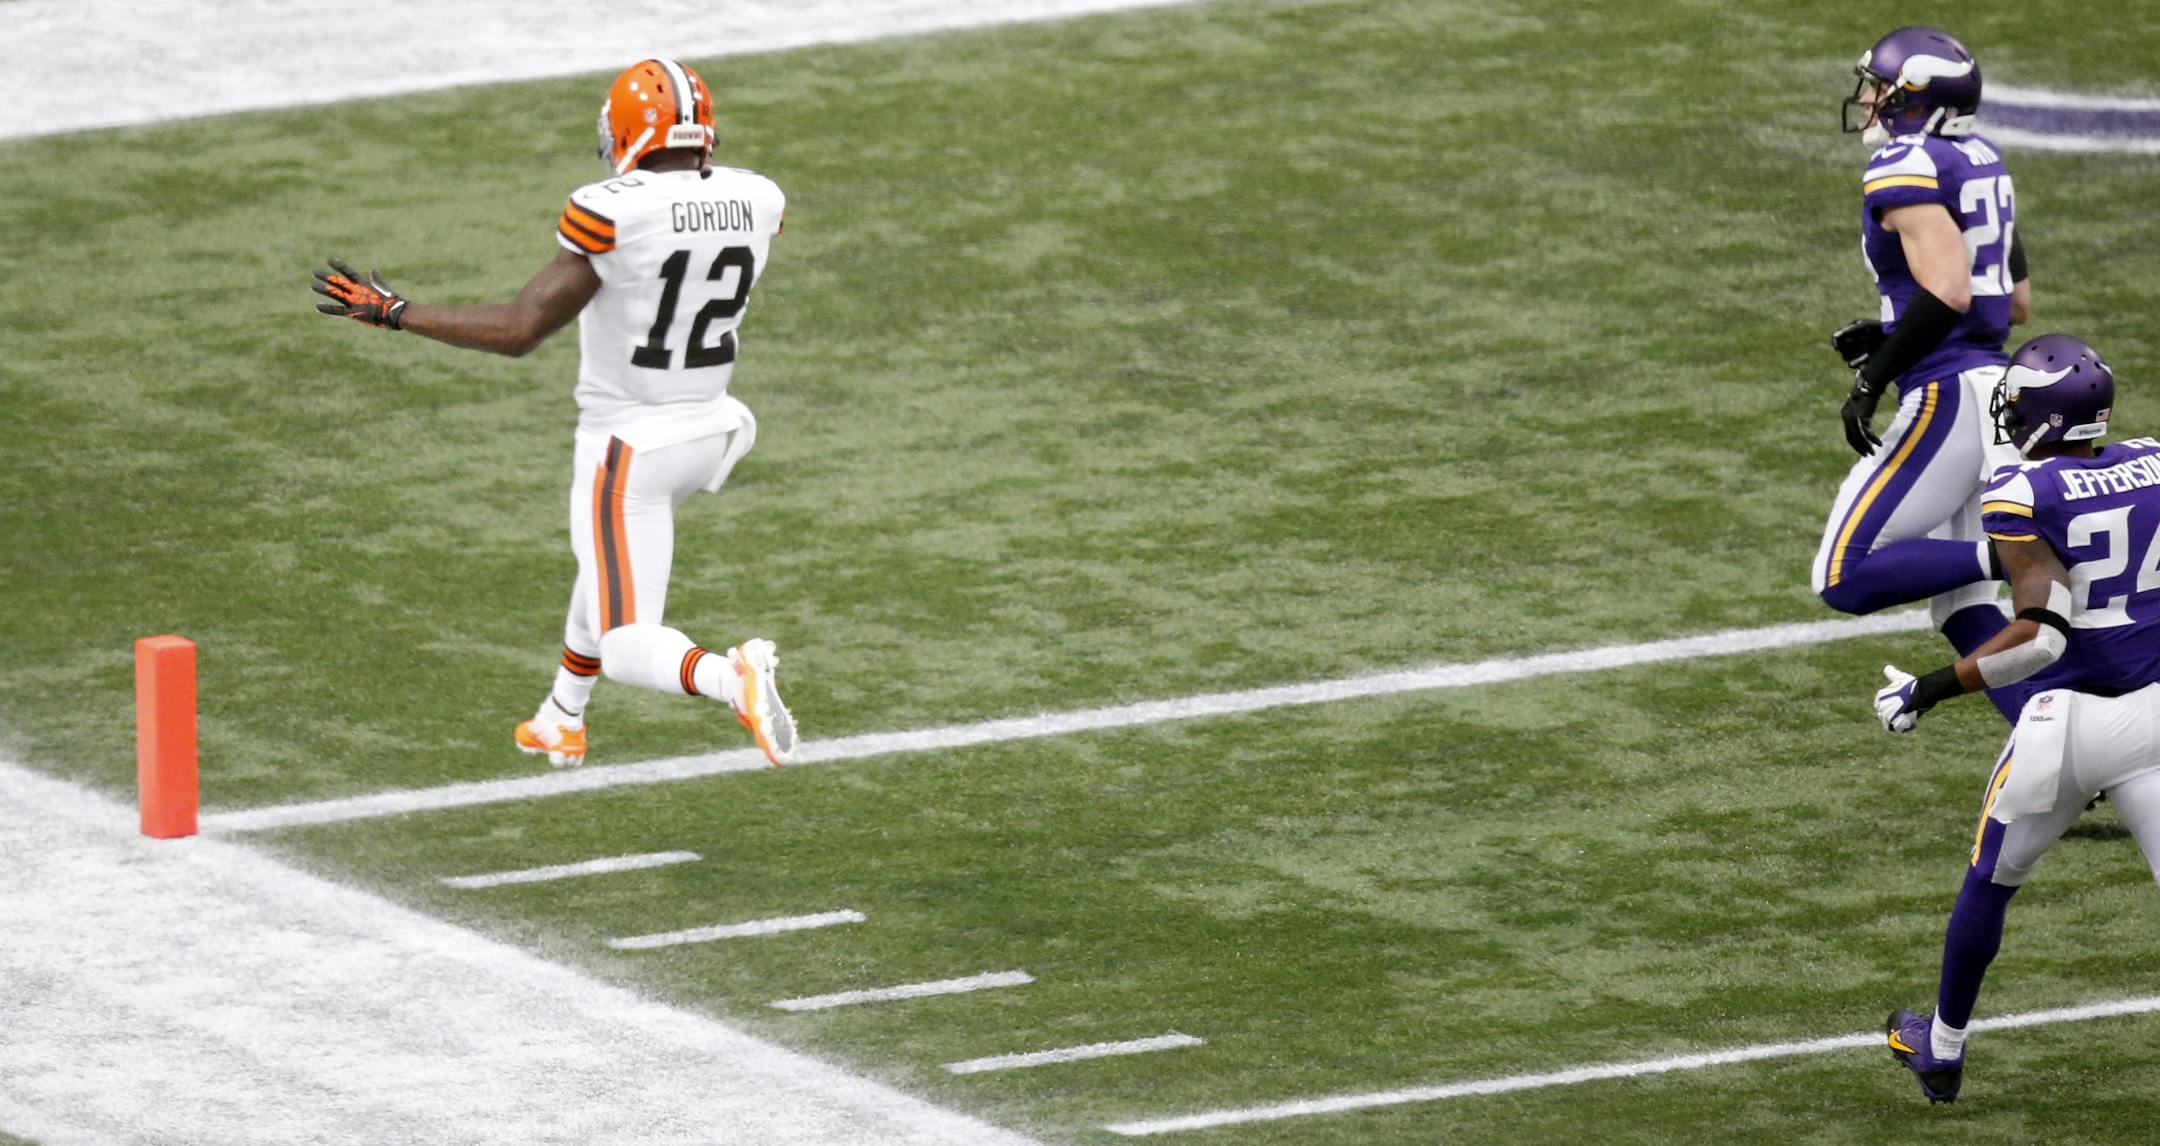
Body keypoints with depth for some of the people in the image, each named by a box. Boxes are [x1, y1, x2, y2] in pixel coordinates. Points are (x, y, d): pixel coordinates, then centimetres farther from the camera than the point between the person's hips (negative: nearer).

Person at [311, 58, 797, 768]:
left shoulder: (612, 216, -25)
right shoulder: (754, 203, -8)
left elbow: (517, 330, -24)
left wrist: (391, 314, -15)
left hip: (628, 448, -7)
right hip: (707, 430, 7)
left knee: (627, 648, -4)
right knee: (606, 566, 34)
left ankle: (732, 678, -34)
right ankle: (560, 723, 50)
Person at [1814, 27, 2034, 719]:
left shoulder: (1907, 168, -13)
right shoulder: (1979, 163, 15)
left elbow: (1947, 294, -24)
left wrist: (1872, 381, -17)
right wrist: (1889, 336, 21)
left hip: (1947, 395, -9)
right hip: (1991, 377, 9)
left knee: (1846, 577, -7)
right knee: (1961, 609, 12)